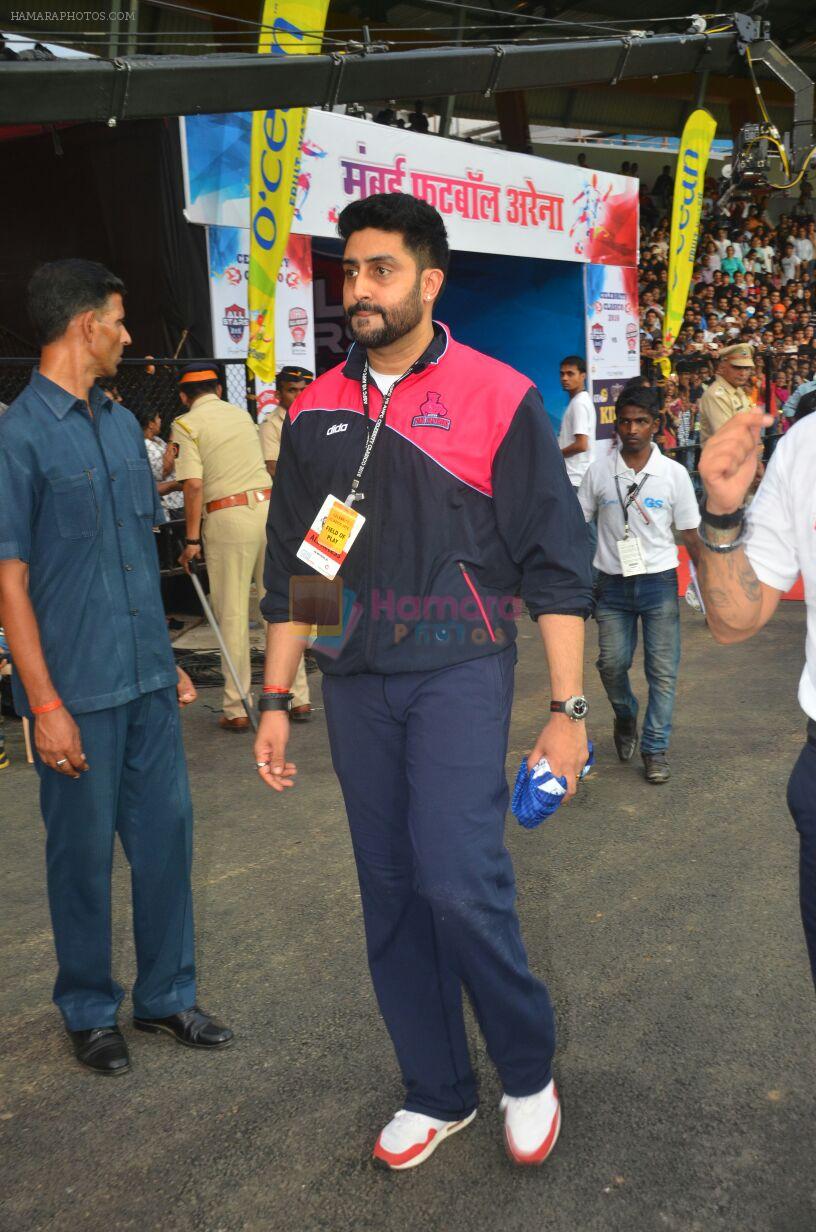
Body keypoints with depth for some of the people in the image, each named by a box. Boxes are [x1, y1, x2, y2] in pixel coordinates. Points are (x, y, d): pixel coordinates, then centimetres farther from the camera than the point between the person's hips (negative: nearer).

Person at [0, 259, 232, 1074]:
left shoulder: (123, 425, 10)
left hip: (146, 678, 6)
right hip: (79, 690, -6)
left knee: (166, 832, 12)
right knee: (83, 852, 7)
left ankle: (166, 993, 28)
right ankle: (89, 1010, 26)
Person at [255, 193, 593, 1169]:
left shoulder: (499, 398, -5)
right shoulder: (316, 412, 8)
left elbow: (555, 564, -5)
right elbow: (290, 567, 13)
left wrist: (567, 707, -9)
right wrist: (275, 700, 10)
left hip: (459, 673, -4)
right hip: (355, 683, 5)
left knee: (457, 879, -15)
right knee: (390, 896, 9)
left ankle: (529, 1071, 13)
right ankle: (438, 1093, 27)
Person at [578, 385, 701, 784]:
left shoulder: (674, 474, -3)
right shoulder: (599, 471, -1)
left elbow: (690, 533, 4)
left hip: (659, 582, -1)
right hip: (612, 583, 1)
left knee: (663, 669, -1)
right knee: (612, 662, 0)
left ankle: (655, 747, 12)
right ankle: (625, 716, 32)